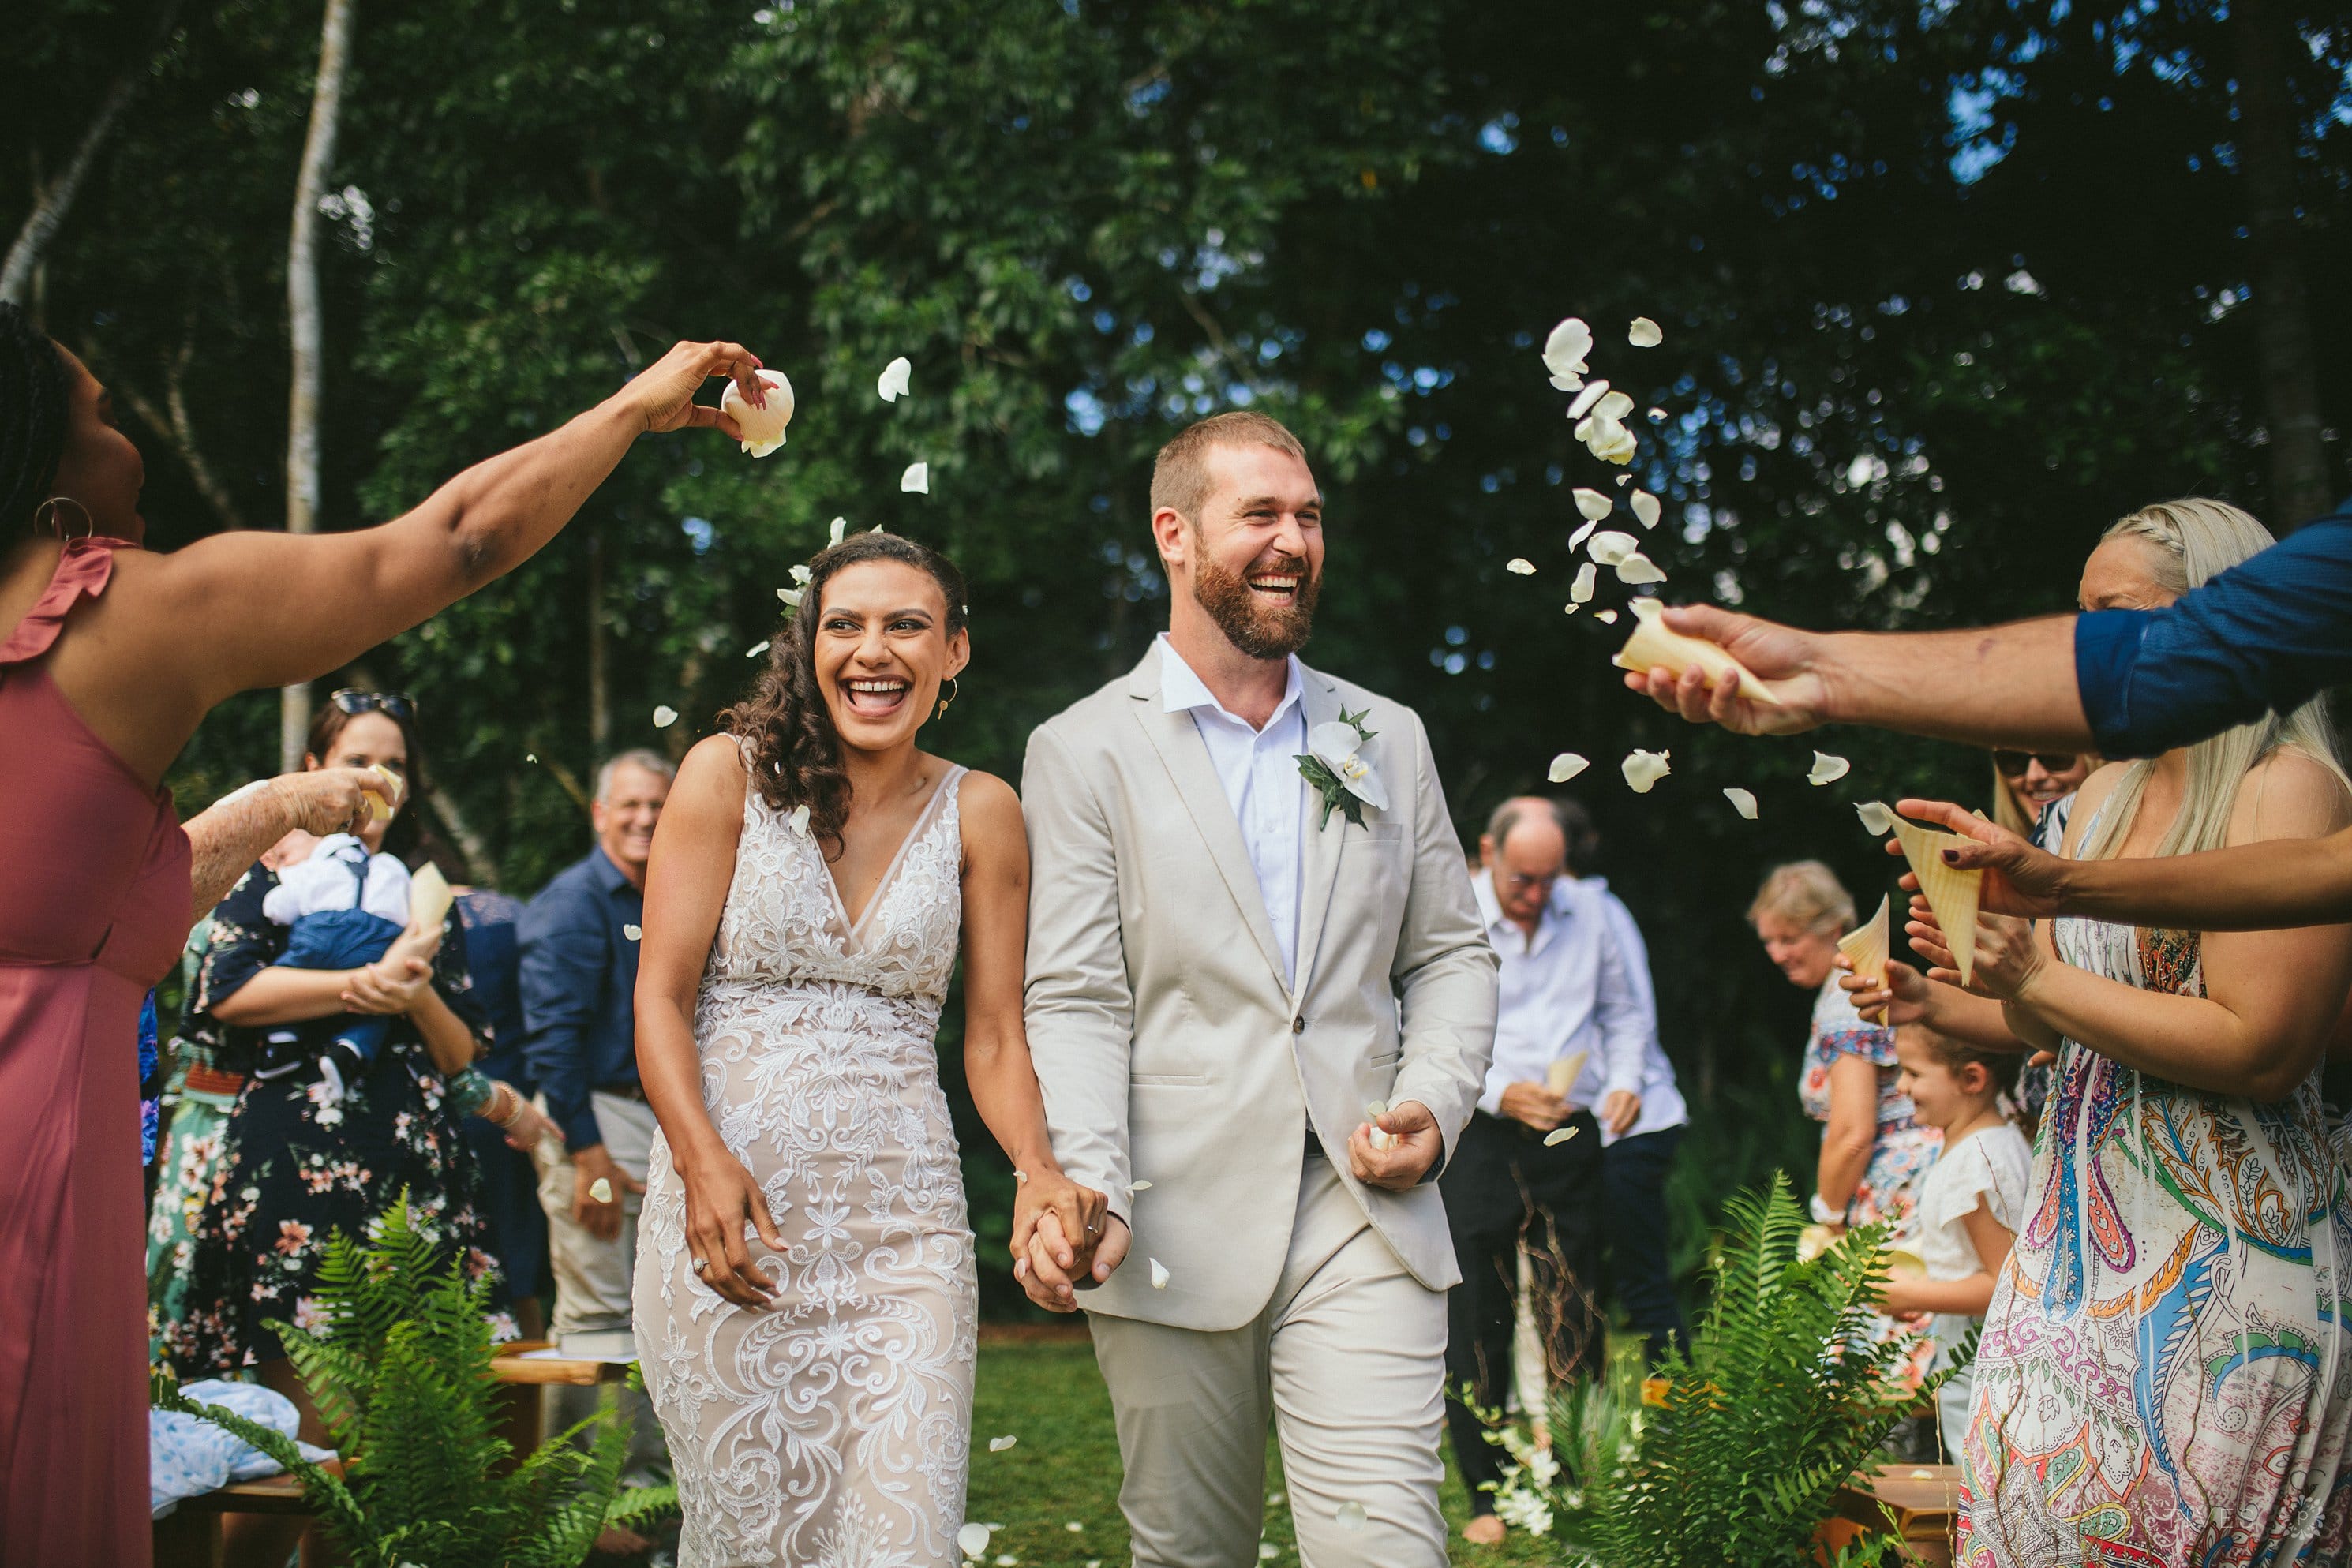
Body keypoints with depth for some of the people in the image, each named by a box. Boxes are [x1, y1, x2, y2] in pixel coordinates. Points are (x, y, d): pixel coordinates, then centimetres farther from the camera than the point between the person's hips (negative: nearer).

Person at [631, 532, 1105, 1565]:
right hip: (727, 1207, -1)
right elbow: (660, 996, -3)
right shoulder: (729, 774, 1)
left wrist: (1038, 1170, -13)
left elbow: (994, 1036, 6)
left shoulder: (980, 813, 6)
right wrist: (706, 1162, -19)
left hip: (903, 1225, 1)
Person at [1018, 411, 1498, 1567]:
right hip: (1173, 1237, -2)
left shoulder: (1388, 739, 14)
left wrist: (1433, 1104, -2)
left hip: (1363, 1218, 2)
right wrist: (1087, 1192, -20)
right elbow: (1074, 1000, -4)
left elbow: (1450, 954, 17)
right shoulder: (1084, 752, 3)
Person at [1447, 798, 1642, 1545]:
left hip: (1569, 1137, 3)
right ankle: (1488, 1495, 11)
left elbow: (1624, 1010, 21)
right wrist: (1500, 1092, -19)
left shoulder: (1585, 912, 10)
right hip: (1479, 1142, -3)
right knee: (1476, 1323, 1)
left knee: (1576, 1317, 5)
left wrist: (1624, 1080, 3)